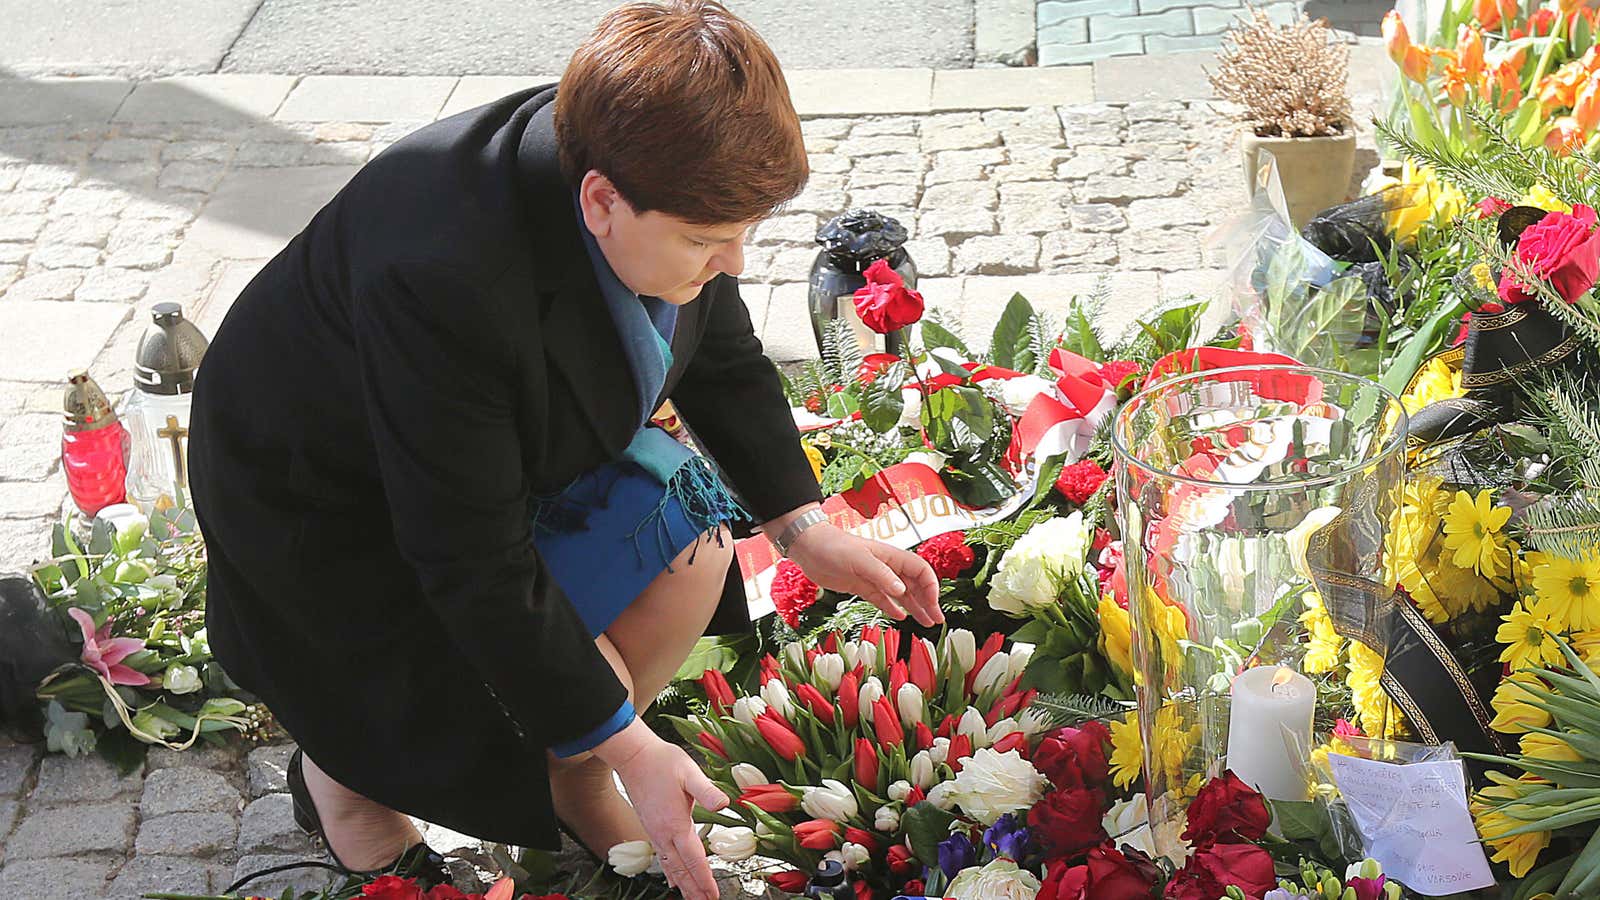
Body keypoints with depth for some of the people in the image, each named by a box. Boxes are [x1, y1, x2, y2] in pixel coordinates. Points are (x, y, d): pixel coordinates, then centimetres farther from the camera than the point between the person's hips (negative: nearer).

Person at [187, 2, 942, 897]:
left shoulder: (665, 187, -20)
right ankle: (349, 779, 13)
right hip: (326, 497, -7)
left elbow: (726, 364, 2)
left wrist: (809, 532, -3)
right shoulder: (443, 281, -42)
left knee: (691, 542, -12)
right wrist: (628, 747, -28)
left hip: (523, 446, 7)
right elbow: (477, 570, -33)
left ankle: (576, 782, 11)